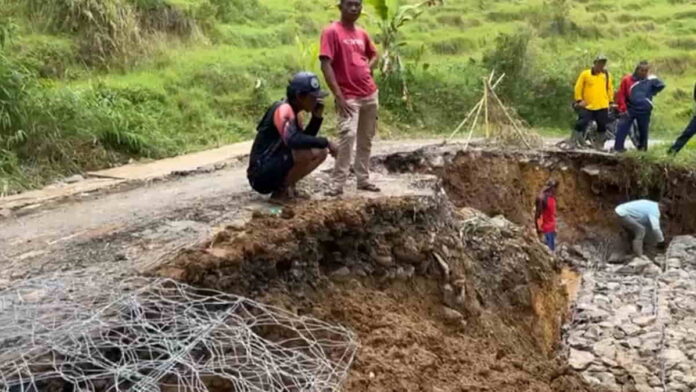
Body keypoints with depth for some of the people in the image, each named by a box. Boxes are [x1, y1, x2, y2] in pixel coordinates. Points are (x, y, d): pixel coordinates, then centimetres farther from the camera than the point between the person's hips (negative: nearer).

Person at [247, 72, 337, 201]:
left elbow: (306, 139, 14)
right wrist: (325, 142, -26)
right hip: (261, 173, -10)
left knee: (320, 152, 8)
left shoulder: (294, 112, 10)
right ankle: (282, 191, -10)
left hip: (276, 165, 10)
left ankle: (285, 186, 8)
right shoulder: (283, 109, -18)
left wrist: (317, 117, 1)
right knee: (308, 153, -28)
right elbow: (293, 140, -34)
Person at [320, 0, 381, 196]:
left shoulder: (362, 33, 11)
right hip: (348, 97, -7)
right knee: (348, 135, -20)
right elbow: (325, 65, -15)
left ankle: (363, 179, 21)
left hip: (370, 94, 7)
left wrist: (366, 70, 7)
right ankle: (338, 184, -13)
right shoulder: (331, 32, -9)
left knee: (366, 138, 11)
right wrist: (338, 95, -20)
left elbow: (374, 54, 28)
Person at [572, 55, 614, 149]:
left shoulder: (607, 75, 8)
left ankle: (599, 145, 21)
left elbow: (610, 88, 15)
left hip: (602, 106, 4)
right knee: (581, 124, -7)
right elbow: (578, 87, -1)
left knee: (602, 126, 8)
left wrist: (610, 101, 13)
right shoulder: (585, 74, -3)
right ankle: (574, 142, 4)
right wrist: (579, 100, -6)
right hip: (587, 106, -3)